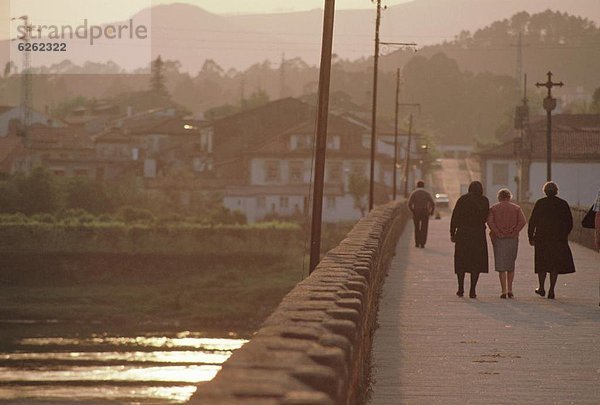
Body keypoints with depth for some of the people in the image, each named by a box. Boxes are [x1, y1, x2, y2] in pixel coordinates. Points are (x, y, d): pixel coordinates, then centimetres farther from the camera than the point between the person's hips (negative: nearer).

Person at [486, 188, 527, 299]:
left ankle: (504, 291, -7)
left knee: (501, 266, 0)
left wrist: (497, 233, -9)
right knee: (511, 265, 15)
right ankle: (510, 290, 13)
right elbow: (522, 221, -8)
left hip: (499, 240, -1)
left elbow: (490, 222, -12)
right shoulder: (516, 208, 6)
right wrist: (513, 233, -5)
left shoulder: (493, 208, 3)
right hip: (512, 240, 1)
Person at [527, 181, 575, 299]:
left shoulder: (540, 203, -3)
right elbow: (570, 222, 6)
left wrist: (531, 237, 2)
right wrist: (565, 234, 21)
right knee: (555, 264, 5)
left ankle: (541, 288, 19)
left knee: (542, 264, 13)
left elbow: (532, 221, -5)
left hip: (541, 238, -1)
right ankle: (551, 290, 0)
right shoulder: (563, 204, 1)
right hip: (558, 239, 1)